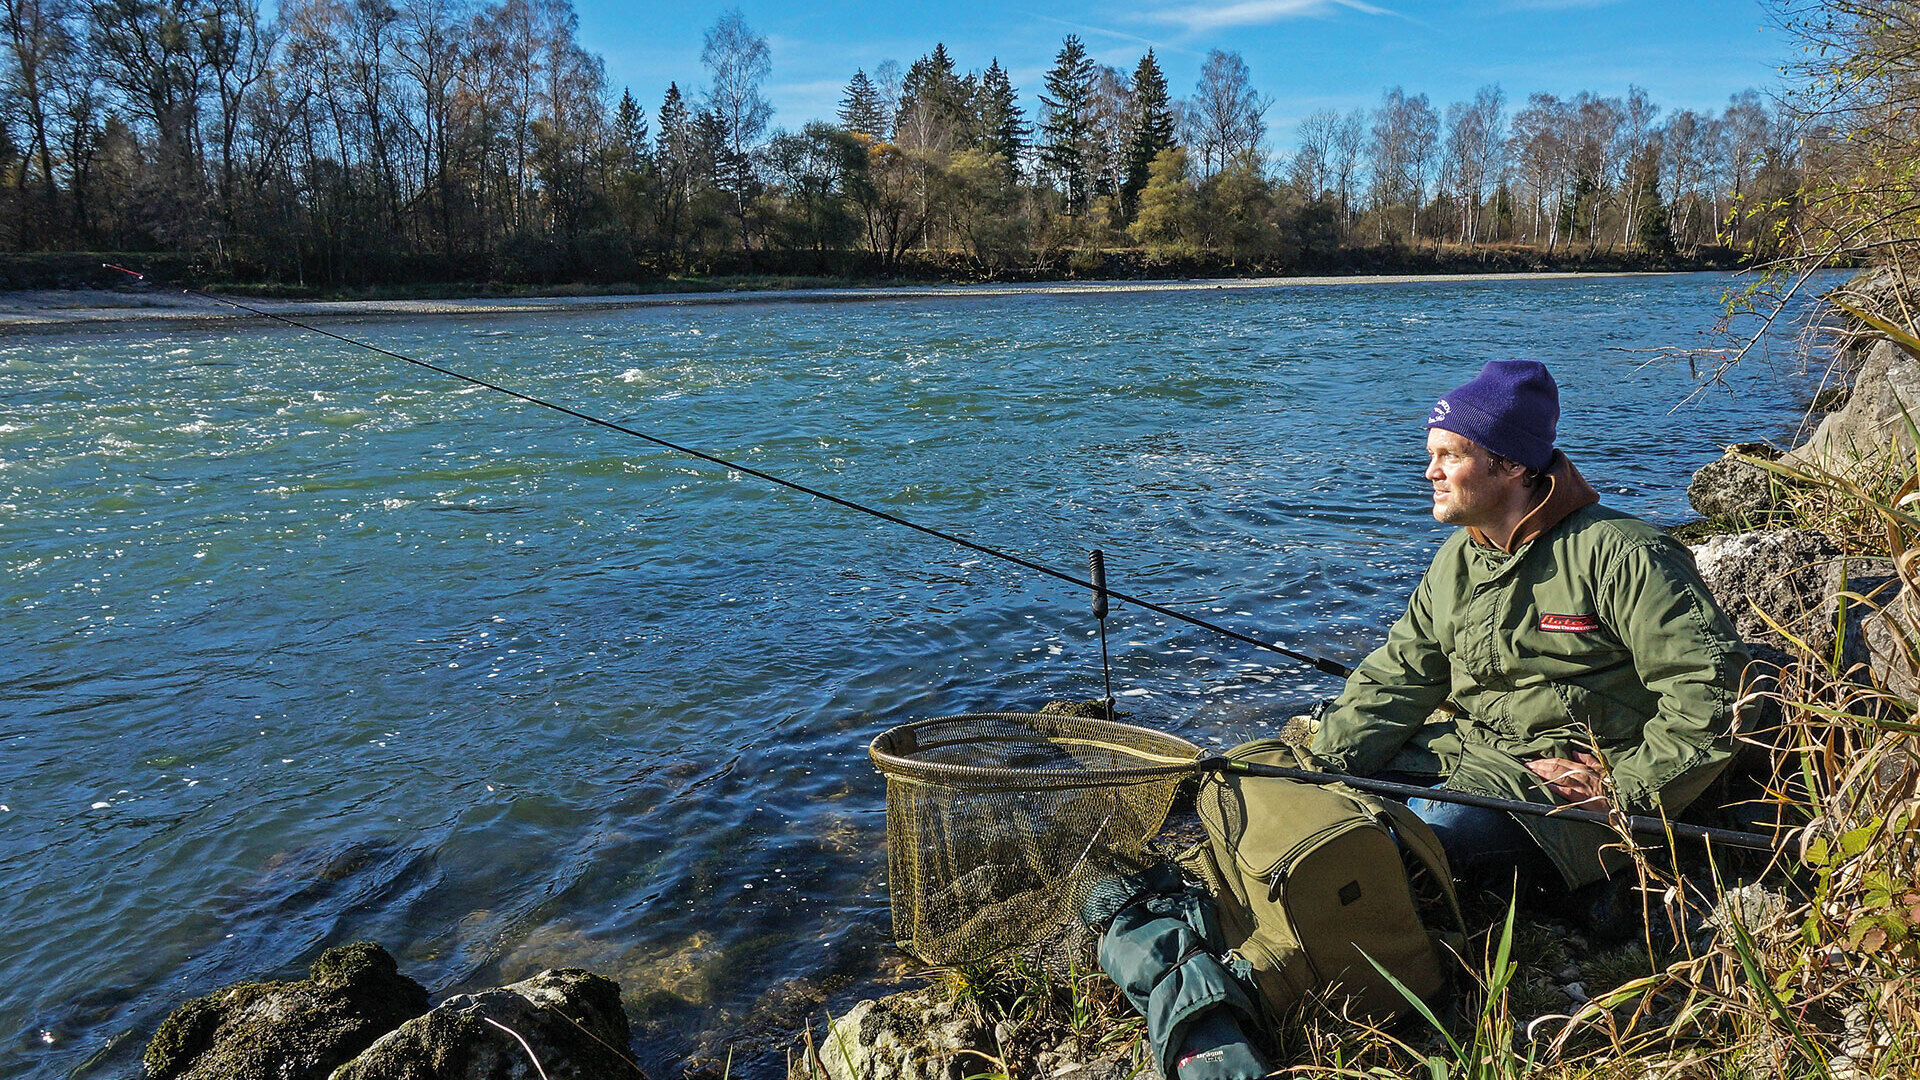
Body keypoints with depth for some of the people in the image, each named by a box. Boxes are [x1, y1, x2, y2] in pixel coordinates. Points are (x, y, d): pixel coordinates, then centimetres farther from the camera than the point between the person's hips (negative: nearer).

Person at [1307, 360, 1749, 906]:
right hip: (1463, 741, 7)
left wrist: (1624, 787, -17)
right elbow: (1397, 678, 7)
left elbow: (1710, 683, -15)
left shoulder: (1619, 554, -13)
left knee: (1436, 823, -33)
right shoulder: (1454, 561, 10)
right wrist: (1326, 763, -9)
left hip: (1566, 769, -7)